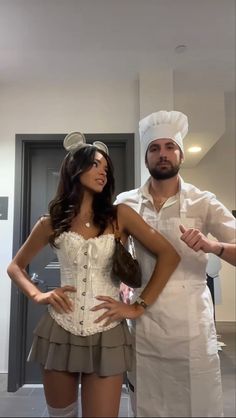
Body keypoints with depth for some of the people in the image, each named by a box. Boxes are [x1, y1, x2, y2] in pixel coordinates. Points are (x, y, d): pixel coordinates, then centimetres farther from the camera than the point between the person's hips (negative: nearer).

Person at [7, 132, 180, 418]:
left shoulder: (119, 215, -3)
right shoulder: (50, 223, 1)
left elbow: (169, 255, -6)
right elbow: (15, 267, 13)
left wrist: (138, 307, -8)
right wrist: (38, 295, -4)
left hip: (106, 335, -1)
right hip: (59, 332, 2)